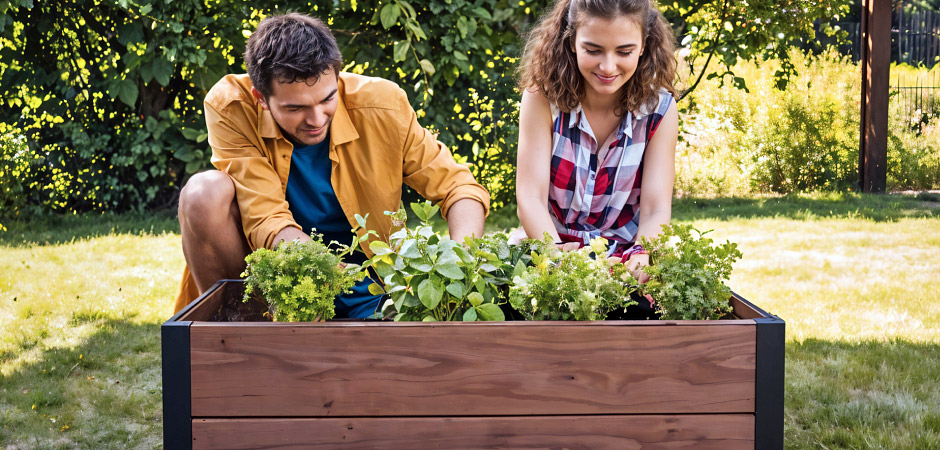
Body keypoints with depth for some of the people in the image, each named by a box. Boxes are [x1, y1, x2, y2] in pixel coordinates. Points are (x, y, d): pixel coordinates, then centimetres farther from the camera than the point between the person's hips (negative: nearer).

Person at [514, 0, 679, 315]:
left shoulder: (660, 108, -4)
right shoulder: (543, 96, -8)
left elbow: (656, 210, -10)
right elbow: (530, 197, -14)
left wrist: (642, 259, -34)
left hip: (625, 256, 1)